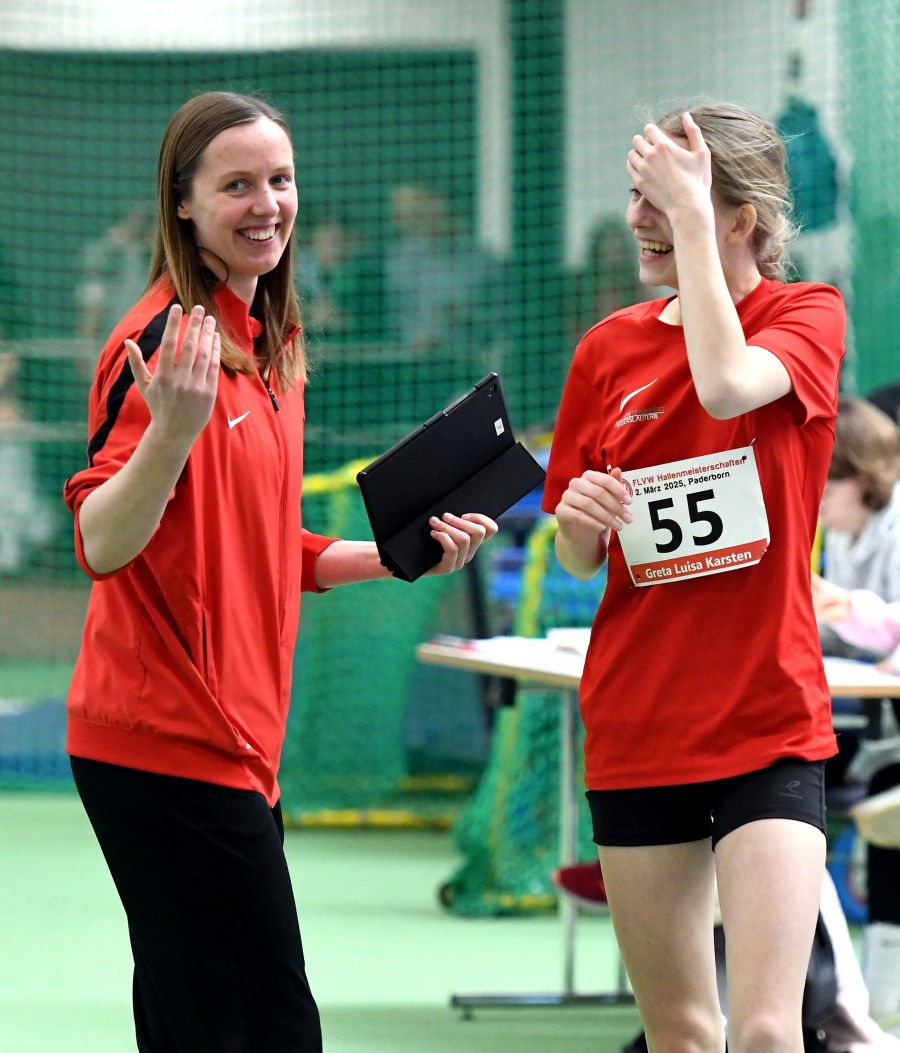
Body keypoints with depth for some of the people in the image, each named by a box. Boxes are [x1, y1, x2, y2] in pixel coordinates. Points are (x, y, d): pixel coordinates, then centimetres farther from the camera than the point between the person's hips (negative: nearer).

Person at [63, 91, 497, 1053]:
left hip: (233, 747, 9)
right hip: (171, 748, -9)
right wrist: (172, 429, -36)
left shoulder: (268, 346, 15)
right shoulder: (169, 339, -13)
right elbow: (103, 546, -20)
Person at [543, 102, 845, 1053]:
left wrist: (690, 217, -20)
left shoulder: (807, 316, -3)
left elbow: (728, 384, -28)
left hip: (769, 723, -4)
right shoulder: (610, 348, 7)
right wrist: (578, 522, -10)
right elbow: (577, 561, 13)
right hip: (635, 724, 4)